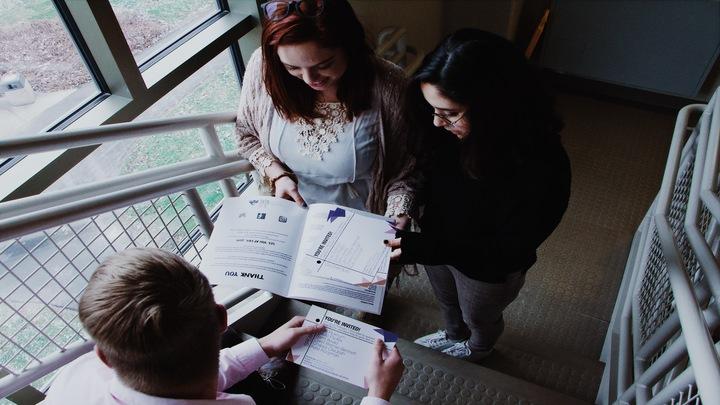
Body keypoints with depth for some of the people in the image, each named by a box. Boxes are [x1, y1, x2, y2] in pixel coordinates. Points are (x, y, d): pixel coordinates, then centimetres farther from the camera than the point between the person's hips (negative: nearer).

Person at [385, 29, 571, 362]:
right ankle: (453, 335, 69)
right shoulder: (450, 130, -24)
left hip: (487, 269, -4)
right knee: (446, 300, 34)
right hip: (436, 241, 5)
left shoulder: (541, 166, -39)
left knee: (479, 316, 29)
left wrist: (423, 248, -41)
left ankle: (476, 350, 65)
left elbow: (508, 250, -31)